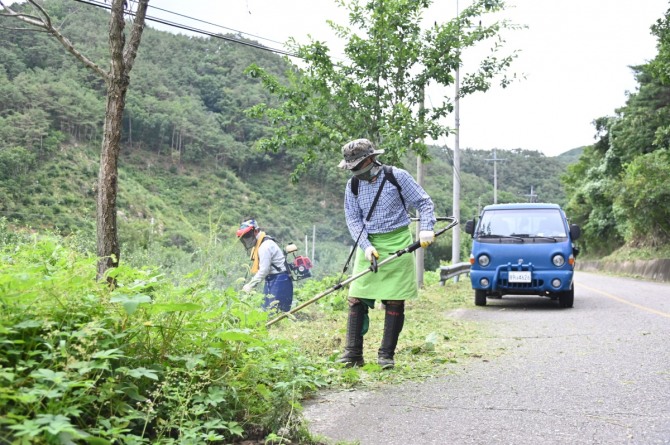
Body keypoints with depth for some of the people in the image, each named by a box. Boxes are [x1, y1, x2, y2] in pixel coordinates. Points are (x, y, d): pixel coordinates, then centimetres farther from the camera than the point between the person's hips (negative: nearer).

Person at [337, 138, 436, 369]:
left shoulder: (397, 177, -7)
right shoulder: (353, 185, 3)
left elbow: (424, 202, -1)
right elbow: (353, 220, 3)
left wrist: (426, 228, -17)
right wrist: (366, 246, -11)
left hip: (397, 244, -3)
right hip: (369, 244, 3)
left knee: (394, 301, -1)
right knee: (356, 299, -3)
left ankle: (387, 355, 8)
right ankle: (353, 354, 3)